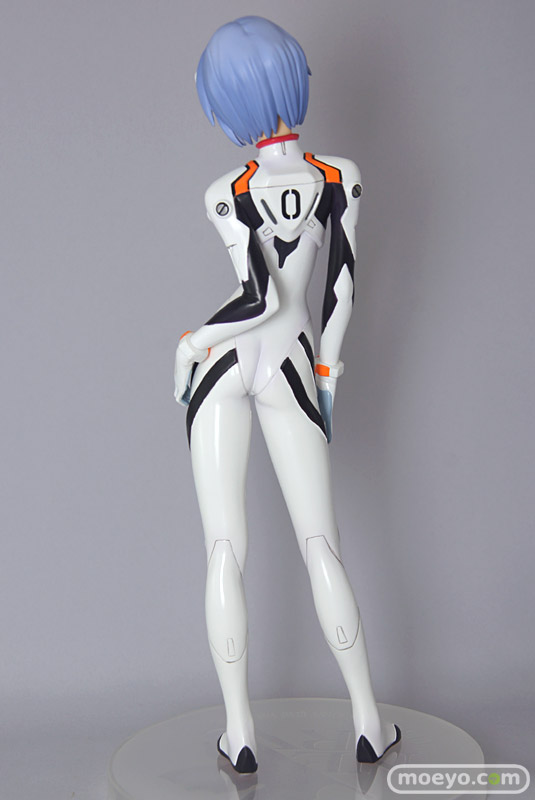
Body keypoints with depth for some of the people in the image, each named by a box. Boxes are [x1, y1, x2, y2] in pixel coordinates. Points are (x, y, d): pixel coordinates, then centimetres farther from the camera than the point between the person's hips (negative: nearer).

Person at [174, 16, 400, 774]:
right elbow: (341, 288, 1)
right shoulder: (341, 178, -3)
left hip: (222, 365, -2)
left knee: (226, 552, 3)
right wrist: (327, 368, 10)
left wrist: (192, 342, -8)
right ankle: (369, 723, 14)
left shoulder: (229, 195, -14)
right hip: (291, 369, 2)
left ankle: (240, 733, 10)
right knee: (322, 546, 8)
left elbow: (262, 298, -22)